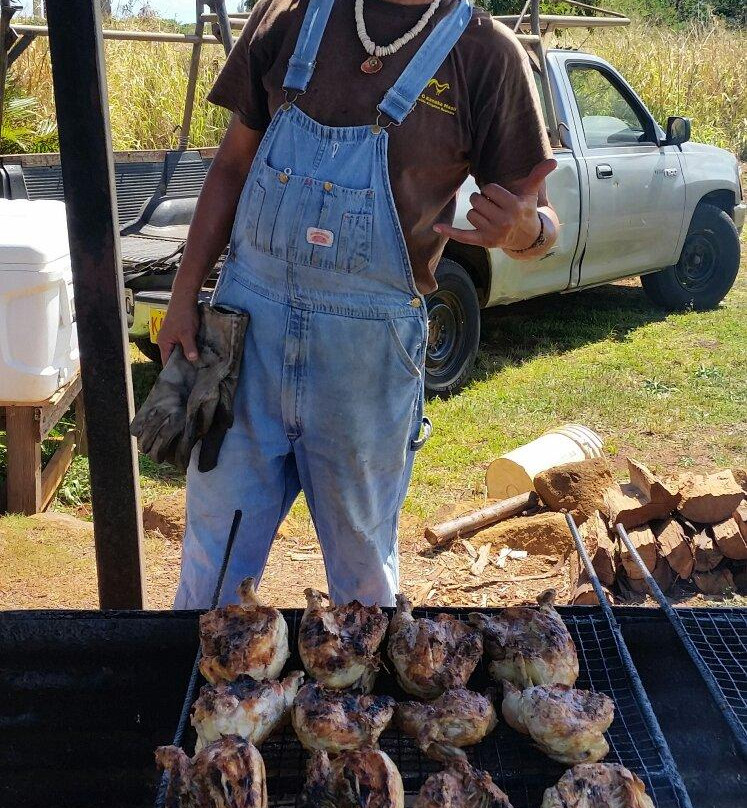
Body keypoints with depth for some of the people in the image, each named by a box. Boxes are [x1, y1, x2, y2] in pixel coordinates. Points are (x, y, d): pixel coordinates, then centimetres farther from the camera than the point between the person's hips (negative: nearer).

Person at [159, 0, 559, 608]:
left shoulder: (486, 52, -4)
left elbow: (541, 225, -2)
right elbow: (233, 165, 10)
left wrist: (523, 229, -26)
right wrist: (185, 294, 5)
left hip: (369, 347, -1)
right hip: (248, 314, 2)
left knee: (363, 552, 15)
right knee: (215, 543, 10)